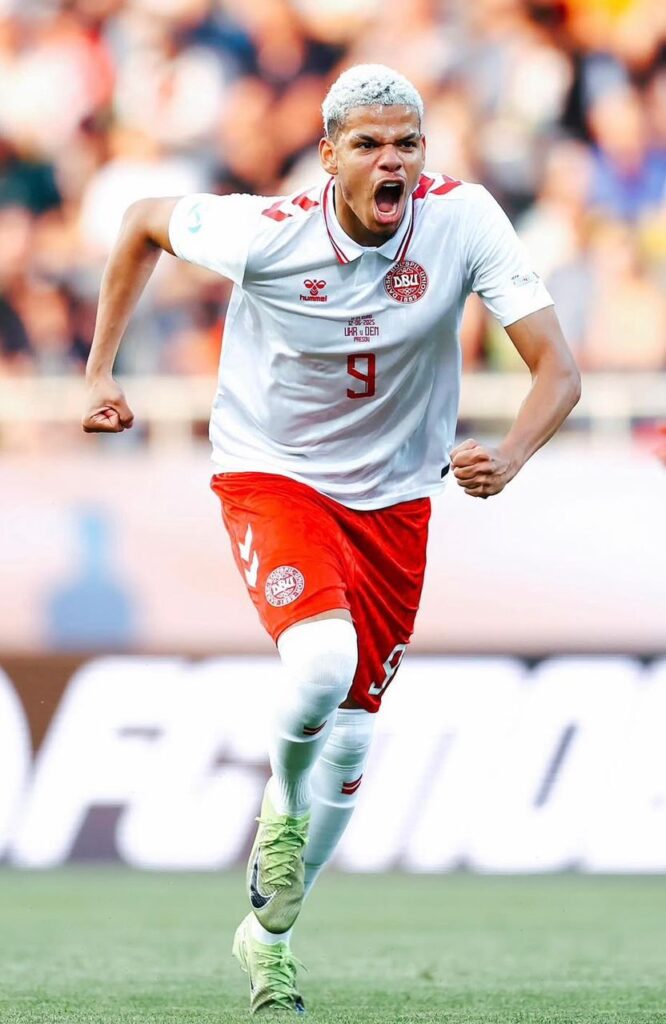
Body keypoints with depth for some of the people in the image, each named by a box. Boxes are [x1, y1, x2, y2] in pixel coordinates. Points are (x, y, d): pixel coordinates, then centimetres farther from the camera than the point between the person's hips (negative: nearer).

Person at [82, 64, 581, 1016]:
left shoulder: (462, 219, -19)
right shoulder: (267, 232, -21)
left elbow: (557, 368, -19)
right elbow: (146, 222, 0)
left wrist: (508, 456, -38)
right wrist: (100, 371, 1)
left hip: (393, 497, 3)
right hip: (271, 474, -3)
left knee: (350, 741, 8)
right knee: (323, 667, -30)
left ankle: (268, 936, 29)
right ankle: (284, 805, 3)